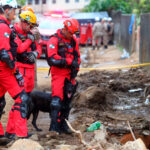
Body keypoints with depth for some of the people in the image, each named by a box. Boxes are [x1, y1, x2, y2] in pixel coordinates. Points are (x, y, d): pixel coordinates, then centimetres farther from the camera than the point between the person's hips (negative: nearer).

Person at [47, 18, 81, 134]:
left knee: (67, 99, 9)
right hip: (58, 73, -7)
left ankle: (63, 124, 17)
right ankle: (54, 126, -13)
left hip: (69, 74, 7)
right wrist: (70, 61, -18)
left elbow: (77, 56, 18)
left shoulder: (73, 40, 11)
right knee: (57, 99, -14)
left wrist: (75, 70, 5)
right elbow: (52, 58, -18)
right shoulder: (55, 40, -10)